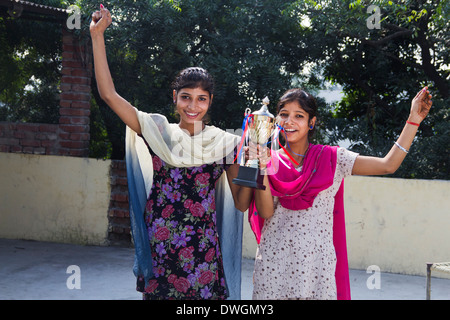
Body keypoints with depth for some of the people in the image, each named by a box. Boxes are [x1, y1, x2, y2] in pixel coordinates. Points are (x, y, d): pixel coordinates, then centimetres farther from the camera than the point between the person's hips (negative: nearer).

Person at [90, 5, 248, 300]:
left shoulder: (225, 143, 2)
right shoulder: (158, 132, 2)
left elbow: (241, 203, 3)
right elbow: (109, 94, -3)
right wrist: (98, 35, -5)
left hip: (203, 253, 0)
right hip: (159, 250, 1)